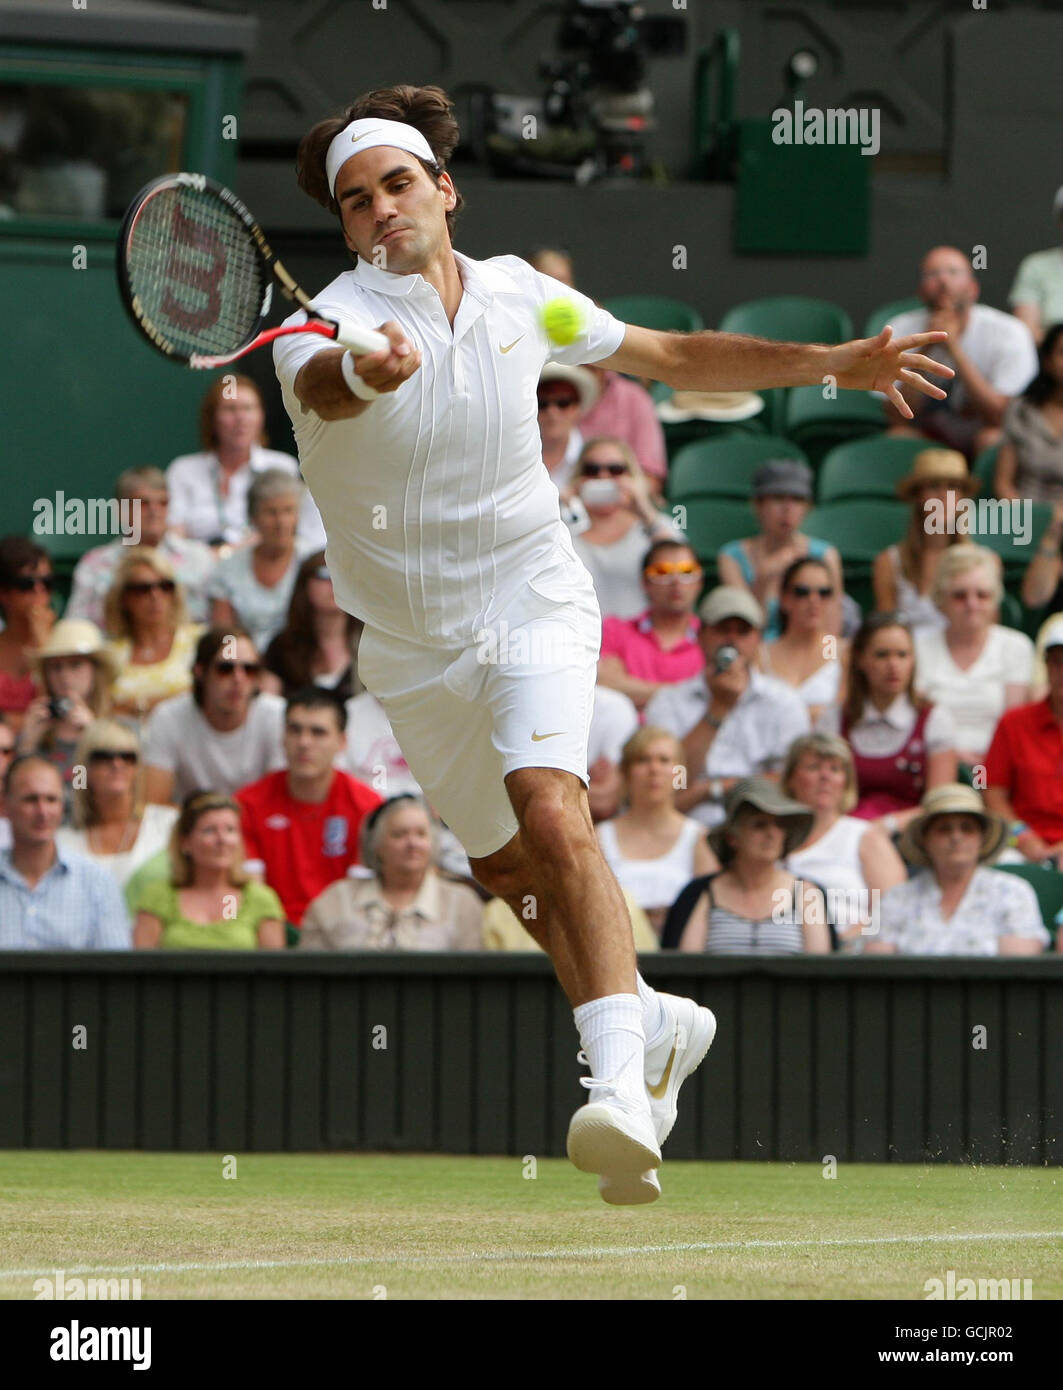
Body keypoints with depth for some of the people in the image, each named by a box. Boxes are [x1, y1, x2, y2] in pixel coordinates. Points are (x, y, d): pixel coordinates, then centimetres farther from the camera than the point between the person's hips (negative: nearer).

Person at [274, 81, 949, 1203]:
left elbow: (669, 357, 13)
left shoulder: (519, 294, -2)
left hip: (531, 601, -1)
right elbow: (318, 381, -43)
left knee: (551, 815, -26)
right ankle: (654, 1020, 37)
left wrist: (833, 364, 10)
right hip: (408, 642, 1)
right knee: (506, 868, 13)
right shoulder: (331, 321, -16)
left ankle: (618, 1078, -35)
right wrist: (362, 372, -67)